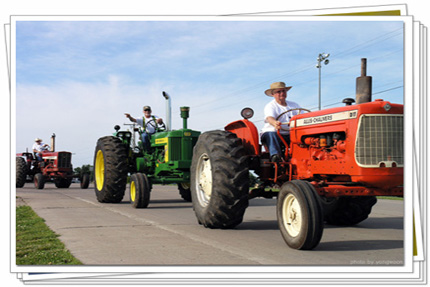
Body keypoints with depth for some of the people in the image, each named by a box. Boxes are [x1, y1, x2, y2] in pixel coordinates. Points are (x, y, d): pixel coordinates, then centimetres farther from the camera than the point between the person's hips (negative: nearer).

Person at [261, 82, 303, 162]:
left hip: (290, 135, 4)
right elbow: (269, 118, -20)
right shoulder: (270, 106, 2)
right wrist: (275, 123, -46)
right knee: (271, 135, -39)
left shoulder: (294, 105, 20)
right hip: (274, 132, -4)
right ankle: (275, 156, -58)